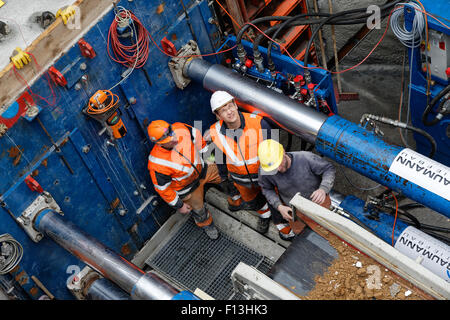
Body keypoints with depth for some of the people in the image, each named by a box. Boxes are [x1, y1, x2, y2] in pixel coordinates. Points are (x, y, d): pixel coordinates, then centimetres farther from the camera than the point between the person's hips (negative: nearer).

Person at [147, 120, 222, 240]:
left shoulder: (180, 128, -31)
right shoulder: (157, 163, -41)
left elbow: (196, 135, -7)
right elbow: (162, 188, -24)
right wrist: (179, 205, -12)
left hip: (201, 168, 4)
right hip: (187, 187, -4)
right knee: (199, 211, 20)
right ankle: (206, 224, 55)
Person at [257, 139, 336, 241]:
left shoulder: (306, 158, -36)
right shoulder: (265, 171, -29)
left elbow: (329, 169, -23)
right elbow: (267, 189, -9)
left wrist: (323, 189, -40)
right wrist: (279, 207, -23)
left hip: (318, 200, 0)